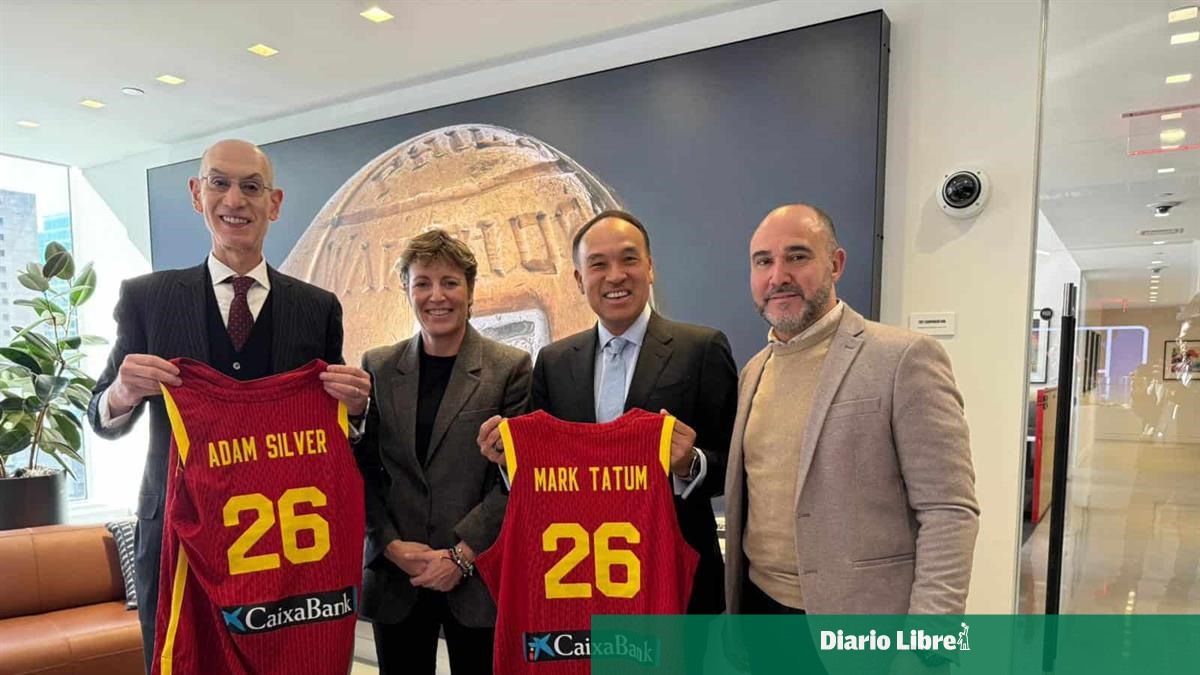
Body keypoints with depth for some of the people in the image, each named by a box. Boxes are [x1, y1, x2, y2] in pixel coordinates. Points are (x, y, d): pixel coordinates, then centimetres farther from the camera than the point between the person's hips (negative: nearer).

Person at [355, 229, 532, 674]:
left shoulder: (511, 368, -4)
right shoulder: (377, 367, 5)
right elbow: (363, 469, 5)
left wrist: (461, 553, -11)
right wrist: (392, 545, -6)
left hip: (478, 577, -2)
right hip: (394, 576, 2)